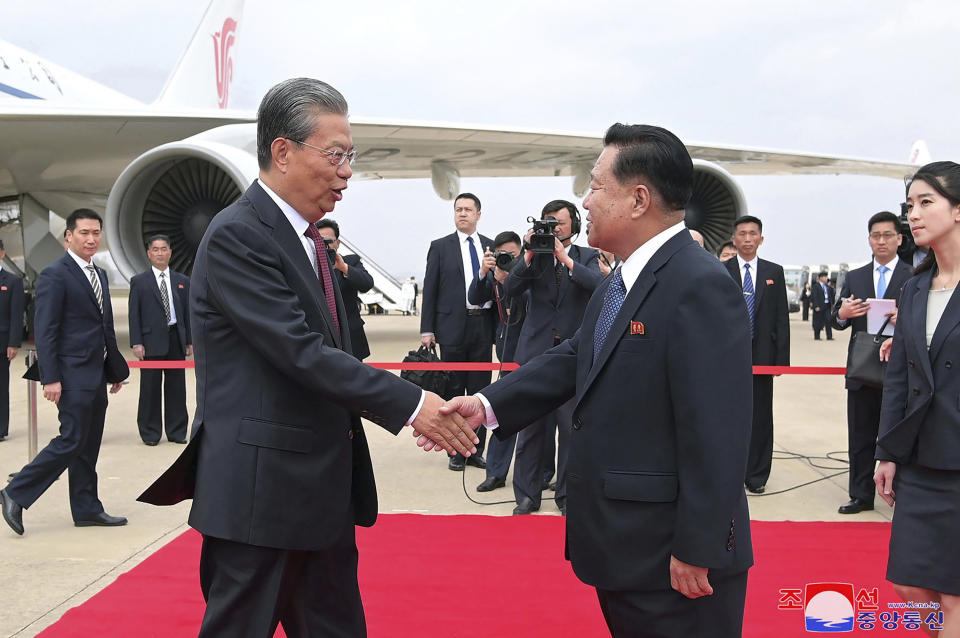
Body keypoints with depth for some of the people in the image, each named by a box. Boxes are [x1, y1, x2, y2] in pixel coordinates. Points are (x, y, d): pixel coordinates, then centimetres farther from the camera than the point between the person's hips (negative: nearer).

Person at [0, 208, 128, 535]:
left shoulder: (99, 274, 15)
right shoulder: (54, 275, -10)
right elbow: (45, 331, -15)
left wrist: (116, 369, 17)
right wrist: (51, 378, -19)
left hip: (96, 373, 8)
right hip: (73, 374, -8)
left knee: (88, 446, 12)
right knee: (71, 441, -8)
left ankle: (86, 508, 19)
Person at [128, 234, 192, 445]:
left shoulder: (182, 281, 12)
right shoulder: (139, 281, 4)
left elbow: (187, 312, 13)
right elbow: (133, 315, 0)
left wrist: (189, 341, 7)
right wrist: (136, 343, -8)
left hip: (176, 340, 3)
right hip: (152, 341, -3)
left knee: (177, 387, 6)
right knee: (150, 388, 1)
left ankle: (176, 432, 15)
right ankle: (150, 433, 10)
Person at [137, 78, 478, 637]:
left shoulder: (306, 237, 14)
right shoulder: (237, 236, -15)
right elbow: (301, 353, -22)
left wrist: (415, 409, 11)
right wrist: (410, 403, -20)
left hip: (323, 487, 9)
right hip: (260, 492, -9)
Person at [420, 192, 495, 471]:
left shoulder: (491, 246, 8)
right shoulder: (440, 247, 2)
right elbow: (429, 289, 0)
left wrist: (500, 325, 1)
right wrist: (427, 329, -5)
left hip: (483, 325, 2)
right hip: (453, 326, -2)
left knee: (480, 391, 7)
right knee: (454, 392, 5)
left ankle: (476, 451, 16)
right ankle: (456, 453, 13)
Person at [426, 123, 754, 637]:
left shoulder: (702, 286, -22)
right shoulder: (620, 282, 10)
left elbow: (715, 435, -24)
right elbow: (575, 358, 7)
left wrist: (698, 551, -22)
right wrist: (488, 404, -6)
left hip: (671, 559, -9)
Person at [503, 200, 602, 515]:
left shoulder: (586, 256, 6)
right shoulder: (535, 256, 8)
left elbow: (599, 285, -14)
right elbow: (511, 289, -6)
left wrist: (565, 258, -19)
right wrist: (529, 256, -16)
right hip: (537, 350, 1)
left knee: (571, 427, 1)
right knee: (531, 425, 6)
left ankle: (567, 494, 14)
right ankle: (527, 495, 15)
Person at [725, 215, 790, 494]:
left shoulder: (774, 272, 7)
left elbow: (782, 316, 5)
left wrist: (782, 356, -1)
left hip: (762, 353, 1)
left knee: (760, 416, 6)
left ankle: (757, 476, 15)